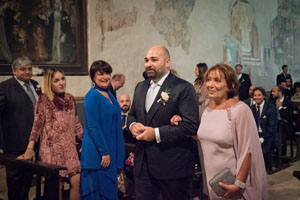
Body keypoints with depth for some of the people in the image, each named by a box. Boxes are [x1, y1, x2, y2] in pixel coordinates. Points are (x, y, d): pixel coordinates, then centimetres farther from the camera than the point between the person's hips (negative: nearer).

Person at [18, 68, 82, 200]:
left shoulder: (70, 98, 9)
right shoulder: (44, 99, -5)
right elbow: (37, 124, -9)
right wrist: (30, 149, -14)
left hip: (69, 147, 4)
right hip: (52, 149, -4)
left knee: (76, 181, -3)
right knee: (57, 186, 0)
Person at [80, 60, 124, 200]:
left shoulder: (110, 95, 13)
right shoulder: (92, 96, -12)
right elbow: (93, 126, -18)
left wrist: (115, 153, 14)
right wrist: (104, 152, -19)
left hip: (111, 150, 9)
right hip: (97, 153, -8)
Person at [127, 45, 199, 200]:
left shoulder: (183, 88, -12)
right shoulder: (140, 87, 12)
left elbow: (191, 124, -19)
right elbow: (132, 114, 21)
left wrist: (157, 133, -21)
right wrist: (133, 125, -3)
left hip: (173, 167, -6)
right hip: (143, 165, 6)